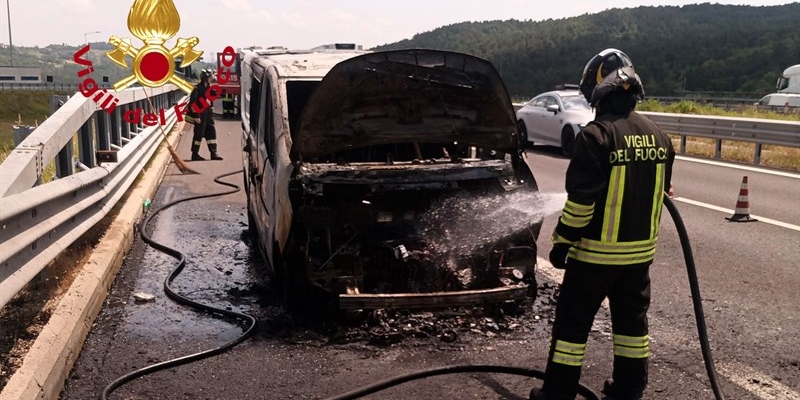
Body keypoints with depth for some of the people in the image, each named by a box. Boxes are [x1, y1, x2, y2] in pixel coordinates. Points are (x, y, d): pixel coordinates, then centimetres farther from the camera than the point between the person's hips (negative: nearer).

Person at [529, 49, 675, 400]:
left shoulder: (596, 135, -19)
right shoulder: (658, 136, 4)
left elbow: (580, 200, -20)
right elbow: (660, 192, 14)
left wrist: (562, 241, -10)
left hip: (596, 250, -6)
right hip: (640, 249, 7)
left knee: (573, 321, 4)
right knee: (631, 318, 17)